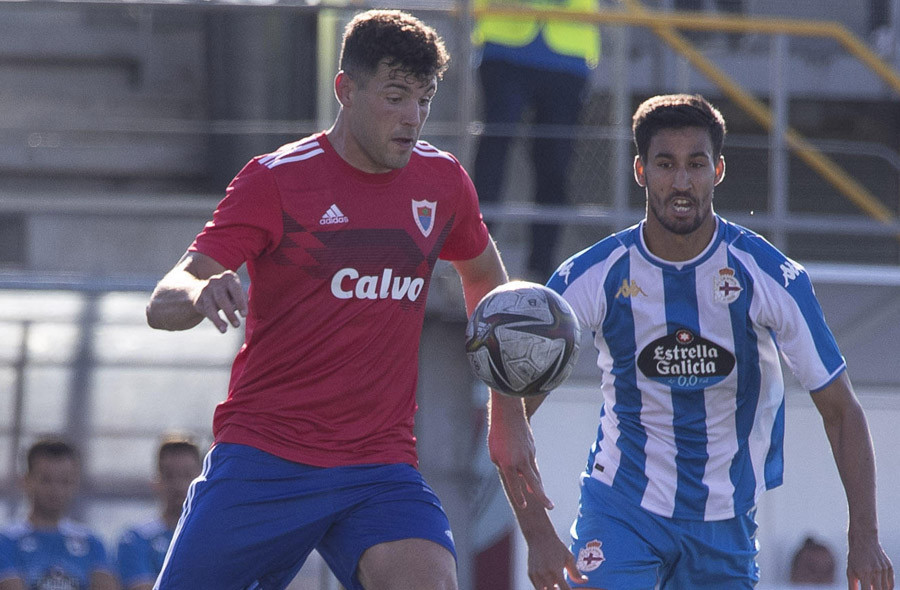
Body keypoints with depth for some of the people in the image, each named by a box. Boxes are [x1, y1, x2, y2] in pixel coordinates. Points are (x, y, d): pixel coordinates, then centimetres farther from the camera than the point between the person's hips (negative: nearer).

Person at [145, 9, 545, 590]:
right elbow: (162, 306, -11)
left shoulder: (442, 181, 7)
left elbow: (485, 277, 28)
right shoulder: (277, 179, -5)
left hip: (382, 468, 2)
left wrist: (511, 418, 25)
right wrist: (201, 294, -36)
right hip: (262, 462, -2)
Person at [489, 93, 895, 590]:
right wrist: (538, 535, -17)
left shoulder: (771, 278, -11)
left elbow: (841, 410, -5)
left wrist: (864, 539, -14)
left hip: (726, 520, 1)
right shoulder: (592, 278, -12)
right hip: (621, 506, -1)